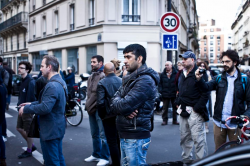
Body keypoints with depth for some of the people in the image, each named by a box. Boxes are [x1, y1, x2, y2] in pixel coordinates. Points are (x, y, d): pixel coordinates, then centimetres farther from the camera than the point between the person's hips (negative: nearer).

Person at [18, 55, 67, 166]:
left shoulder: (52, 86, -23)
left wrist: (26, 109, -16)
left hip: (50, 131, -10)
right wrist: (31, 104, 10)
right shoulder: (60, 81, 10)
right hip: (58, 128, 10)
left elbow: (45, 108, -29)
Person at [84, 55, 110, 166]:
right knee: (94, 135, 16)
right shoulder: (91, 77, 16)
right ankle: (96, 154, 29)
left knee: (102, 135, -2)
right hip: (91, 109, 8)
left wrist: (90, 106, -15)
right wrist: (88, 105, 11)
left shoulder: (103, 76, -11)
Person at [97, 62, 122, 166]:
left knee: (112, 142, 4)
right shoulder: (121, 81, -2)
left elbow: (100, 102, -18)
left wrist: (101, 115, -4)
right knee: (119, 140, 19)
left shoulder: (101, 83, -12)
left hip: (109, 116, -4)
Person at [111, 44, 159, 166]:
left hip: (135, 137, -9)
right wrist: (126, 111, -14)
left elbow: (123, 105, -25)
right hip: (124, 135, 9)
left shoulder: (145, 80, -18)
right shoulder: (130, 78, 13)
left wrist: (116, 102, -3)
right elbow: (115, 102, 7)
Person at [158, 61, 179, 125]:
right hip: (165, 94, 1)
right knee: (165, 108, 5)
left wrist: (177, 91, -11)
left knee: (175, 107, 9)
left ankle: (175, 120, 20)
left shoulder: (176, 73, -4)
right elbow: (160, 83, 7)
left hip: (174, 94, -1)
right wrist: (160, 90, -5)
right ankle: (165, 120, 14)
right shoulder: (163, 74, 4)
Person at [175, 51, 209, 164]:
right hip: (183, 111, 8)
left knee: (198, 138, -6)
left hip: (194, 111, -8)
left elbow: (205, 94, -14)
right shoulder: (183, 74, 16)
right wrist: (178, 102, 15)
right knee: (184, 137, 15)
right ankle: (186, 160, 27)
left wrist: (197, 108, -16)